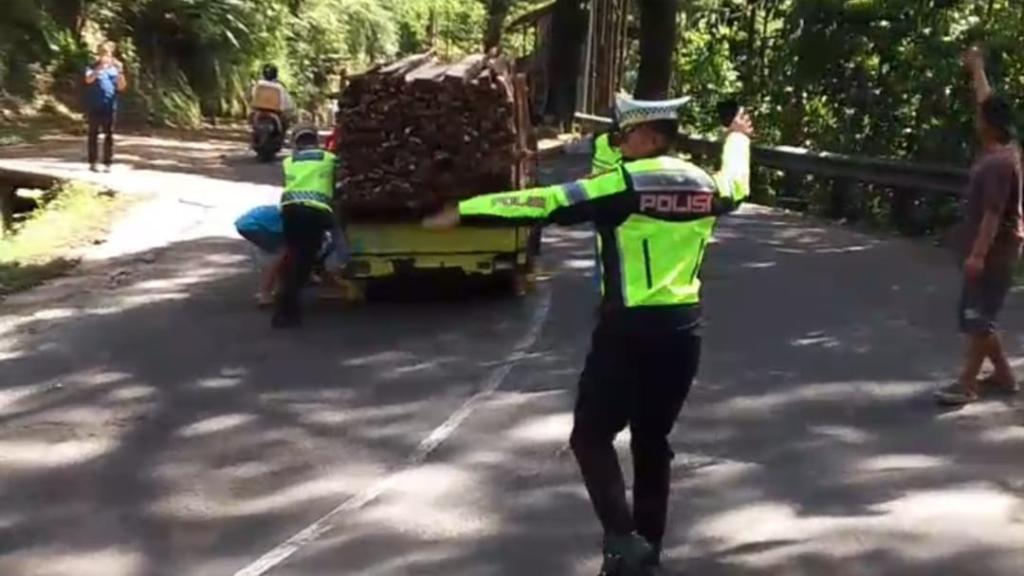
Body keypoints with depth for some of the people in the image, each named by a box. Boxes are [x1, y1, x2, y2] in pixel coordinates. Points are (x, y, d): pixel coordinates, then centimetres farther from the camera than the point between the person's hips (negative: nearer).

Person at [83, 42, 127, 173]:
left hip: (110, 107, 2)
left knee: (109, 135, 2)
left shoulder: (114, 69, 10)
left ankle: (107, 163, 6)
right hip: (94, 107, -2)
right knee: (94, 134, 3)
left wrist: (120, 72, -13)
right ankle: (92, 162, 8)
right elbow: (88, 79, -18)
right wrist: (100, 68, -30)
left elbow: (121, 87, 1)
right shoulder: (93, 68, 2)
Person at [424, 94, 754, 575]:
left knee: (592, 437, 4)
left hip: (630, 329, -6)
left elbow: (542, 203, -15)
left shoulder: (624, 183, -12)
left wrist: (463, 212, -11)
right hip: (683, 330, 6)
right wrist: (738, 139, 52)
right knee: (653, 441, 16)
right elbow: (736, 186, 32)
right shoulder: (704, 184, 6)